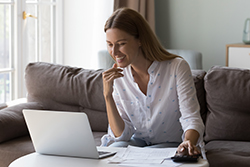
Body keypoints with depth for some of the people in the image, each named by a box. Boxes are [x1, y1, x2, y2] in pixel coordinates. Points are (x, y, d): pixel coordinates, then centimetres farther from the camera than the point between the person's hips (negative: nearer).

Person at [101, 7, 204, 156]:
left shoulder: (177, 68, -15)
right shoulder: (116, 76, -4)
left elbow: (192, 119, -19)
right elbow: (121, 134, -8)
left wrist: (188, 143, -42)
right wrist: (107, 95, -21)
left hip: (171, 144, -2)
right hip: (137, 142, 3)